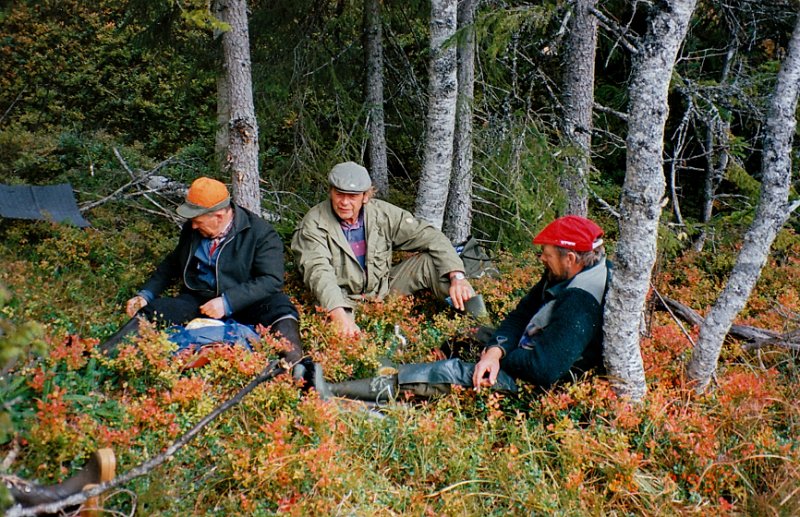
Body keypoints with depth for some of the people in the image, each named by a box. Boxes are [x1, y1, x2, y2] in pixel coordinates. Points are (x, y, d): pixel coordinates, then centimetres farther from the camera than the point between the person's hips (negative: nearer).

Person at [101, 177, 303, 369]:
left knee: (279, 304, -34)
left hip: (243, 304, -4)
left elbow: (271, 280, -18)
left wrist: (228, 302, -26)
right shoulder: (191, 229, 7)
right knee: (151, 311, -20)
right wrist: (145, 294, 10)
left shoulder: (261, 233, -10)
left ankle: (294, 364, -56)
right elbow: (172, 264, 23)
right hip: (197, 301, 5)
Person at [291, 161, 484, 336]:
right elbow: (318, 272, -29)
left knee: (430, 261, -14)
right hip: (342, 302, -4)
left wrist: (457, 276, -22)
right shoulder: (313, 224, -15)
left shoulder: (382, 213, -5)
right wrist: (339, 315, -46)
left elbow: (430, 237, -7)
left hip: (385, 289, 4)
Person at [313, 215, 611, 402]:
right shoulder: (563, 277, 3)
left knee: (454, 372, -18)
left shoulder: (580, 304, -29)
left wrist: (499, 356, -17)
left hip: (536, 383, -11)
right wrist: (496, 350, -15)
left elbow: (544, 368, -34)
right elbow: (521, 315, 3)